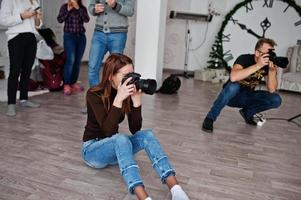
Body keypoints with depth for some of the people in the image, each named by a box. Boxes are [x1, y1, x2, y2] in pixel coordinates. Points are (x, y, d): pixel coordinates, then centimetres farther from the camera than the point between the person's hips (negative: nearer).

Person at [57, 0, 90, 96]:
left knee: (77, 61, 4)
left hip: (81, 36, 3)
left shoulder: (82, 8, 8)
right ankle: (66, 85, -9)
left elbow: (86, 19, -8)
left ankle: (73, 83, 15)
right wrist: (68, 9, -10)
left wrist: (78, 8, -13)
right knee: (70, 60, -15)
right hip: (69, 36, -3)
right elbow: (59, 20, -5)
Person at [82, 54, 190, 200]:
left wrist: (136, 100, -25)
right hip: (92, 149, -4)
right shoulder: (94, 95, -20)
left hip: (114, 147, 5)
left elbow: (135, 129, -14)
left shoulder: (129, 92, -7)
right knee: (121, 138, -37)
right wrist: (118, 99, -38)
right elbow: (108, 131, -31)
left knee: (147, 135, -24)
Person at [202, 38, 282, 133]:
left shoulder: (268, 65, -9)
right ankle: (210, 118, -22)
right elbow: (233, 77, -43)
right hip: (232, 95, -4)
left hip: (247, 97, 4)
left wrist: (272, 71, -30)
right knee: (234, 86, -39)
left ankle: (247, 112, 8)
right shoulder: (244, 58, -22)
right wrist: (258, 65, -44)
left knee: (276, 99, -17)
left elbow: (271, 90, -16)